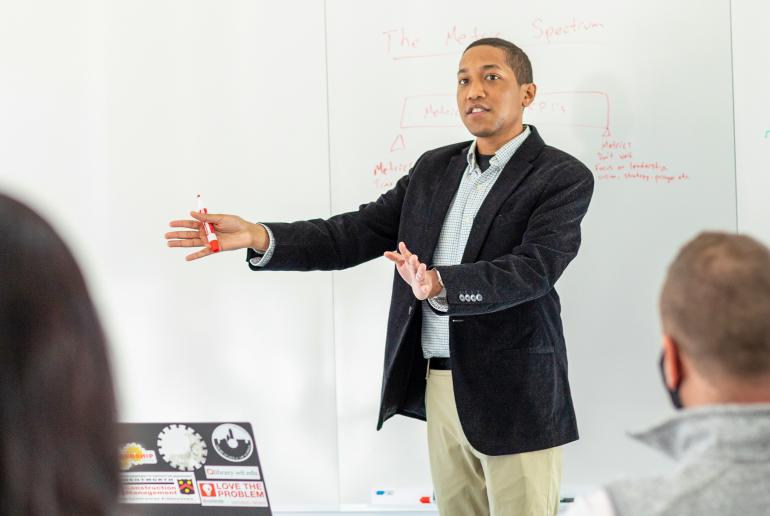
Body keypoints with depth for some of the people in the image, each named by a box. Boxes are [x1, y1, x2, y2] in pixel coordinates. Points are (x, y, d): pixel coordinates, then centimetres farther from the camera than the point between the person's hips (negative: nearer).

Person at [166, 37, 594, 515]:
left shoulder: (563, 177, -7)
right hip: (438, 386, 6)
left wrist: (439, 285, -38)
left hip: (513, 397, -5)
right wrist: (258, 236, -7)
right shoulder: (434, 168, 12)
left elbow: (532, 268, -21)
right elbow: (358, 233, 7)